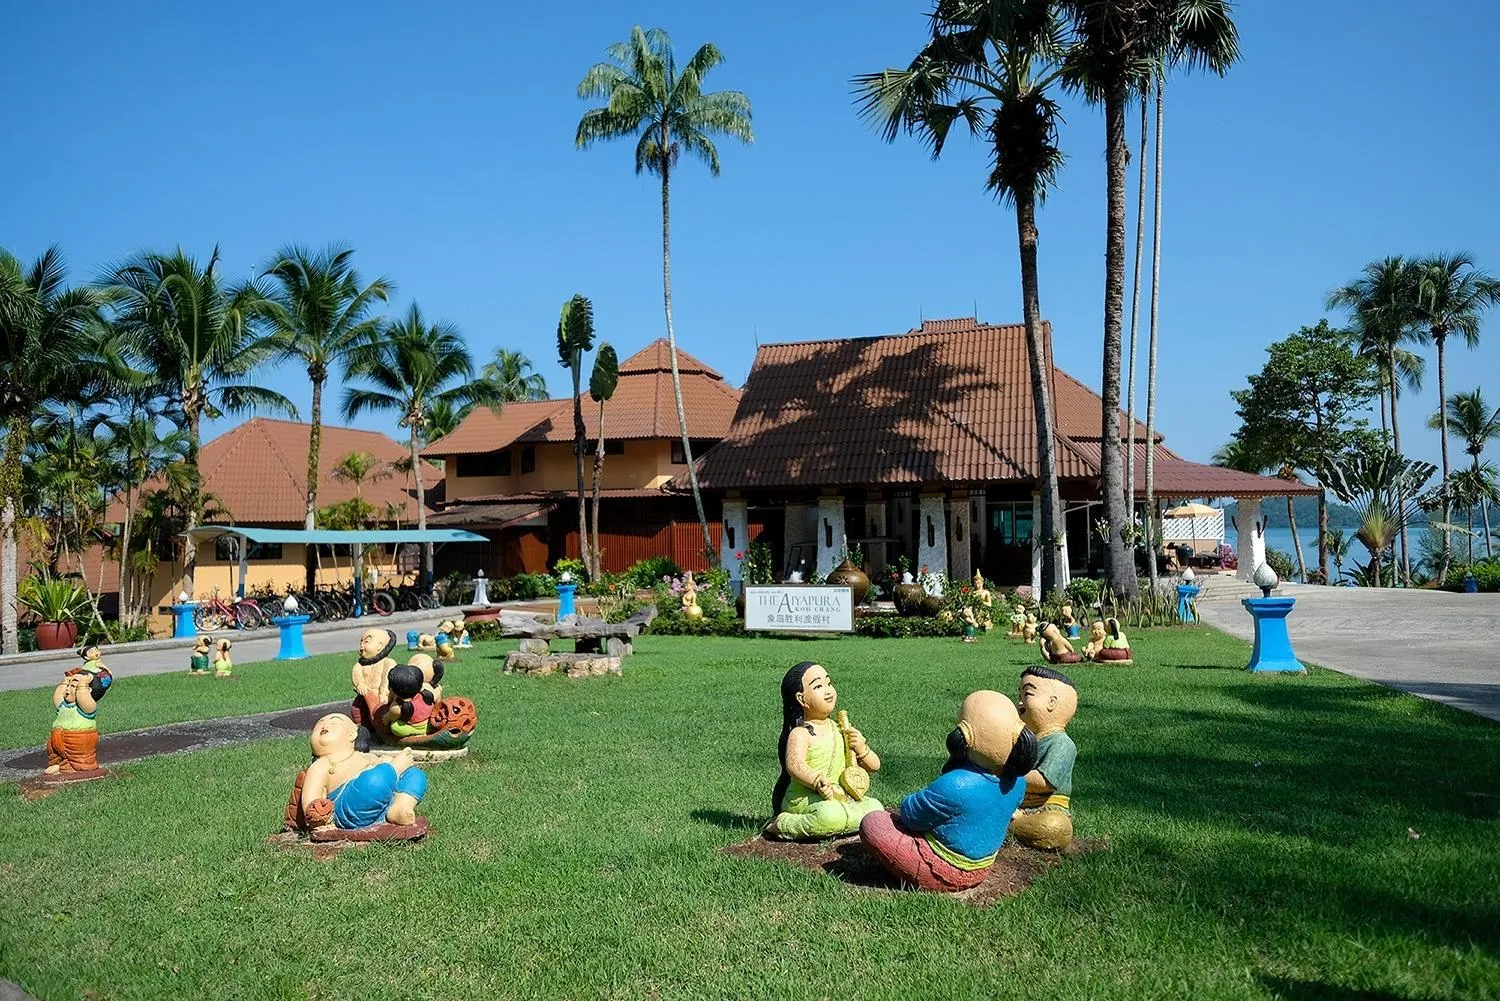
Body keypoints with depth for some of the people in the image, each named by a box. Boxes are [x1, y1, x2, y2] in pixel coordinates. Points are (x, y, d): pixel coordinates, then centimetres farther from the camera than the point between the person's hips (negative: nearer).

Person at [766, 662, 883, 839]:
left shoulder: (840, 730, 10)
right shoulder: (800, 733, -9)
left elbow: (874, 766, 12)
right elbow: (795, 765, -30)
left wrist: (861, 749, -9)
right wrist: (820, 784, -44)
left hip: (840, 798, 7)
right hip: (803, 799, -7)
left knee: (875, 807, -14)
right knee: (831, 814, -36)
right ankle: (781, 824, -14)